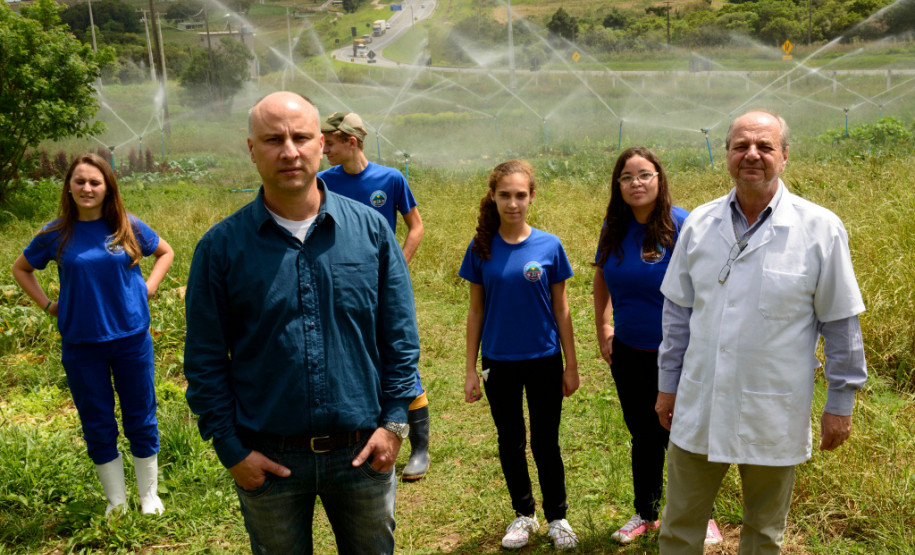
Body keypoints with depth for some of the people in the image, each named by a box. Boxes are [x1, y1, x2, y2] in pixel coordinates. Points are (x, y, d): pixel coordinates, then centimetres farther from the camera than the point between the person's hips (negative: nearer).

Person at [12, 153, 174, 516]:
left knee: (141, 420, 8)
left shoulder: (128, 227, -3)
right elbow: (20, 269, 15)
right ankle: (116, 502, 26)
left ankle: (149, 496, 26)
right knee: (97, 424, 10)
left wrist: (148, 288, 1)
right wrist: (47, 304, 3)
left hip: (131, 337, 0)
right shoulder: (57, 234, -2)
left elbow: (165, 252, 14)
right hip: (81, 344, 1)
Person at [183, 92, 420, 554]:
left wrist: (394, 421, -4)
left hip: (362, 453, 1)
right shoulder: (221, 247, -6)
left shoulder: (371, 230, -3)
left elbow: (400, 338, 1)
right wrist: (230, 449, -5)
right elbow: (205, 361, -2)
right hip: (267, 459, 0)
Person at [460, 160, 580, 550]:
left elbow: (560, 309, 0)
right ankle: (523, 514, 33)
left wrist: (571, 365, 1)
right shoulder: (481, 248, -4)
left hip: (543, 360, -1)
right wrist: (470, 370, 1)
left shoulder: (549, 246, -7)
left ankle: (557, 517, 28)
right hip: (499, 362, 1)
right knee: (510, 441, 15)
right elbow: (476, 310, 1)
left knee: (546, 442, 9)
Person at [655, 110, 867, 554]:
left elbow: (840, 324, -3)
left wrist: (840, 404, 0)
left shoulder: (821, 229, -9)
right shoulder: (700, 223, 0)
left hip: (773, 415, -2)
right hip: (698, 409, 3)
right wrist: (667, 384, 10)